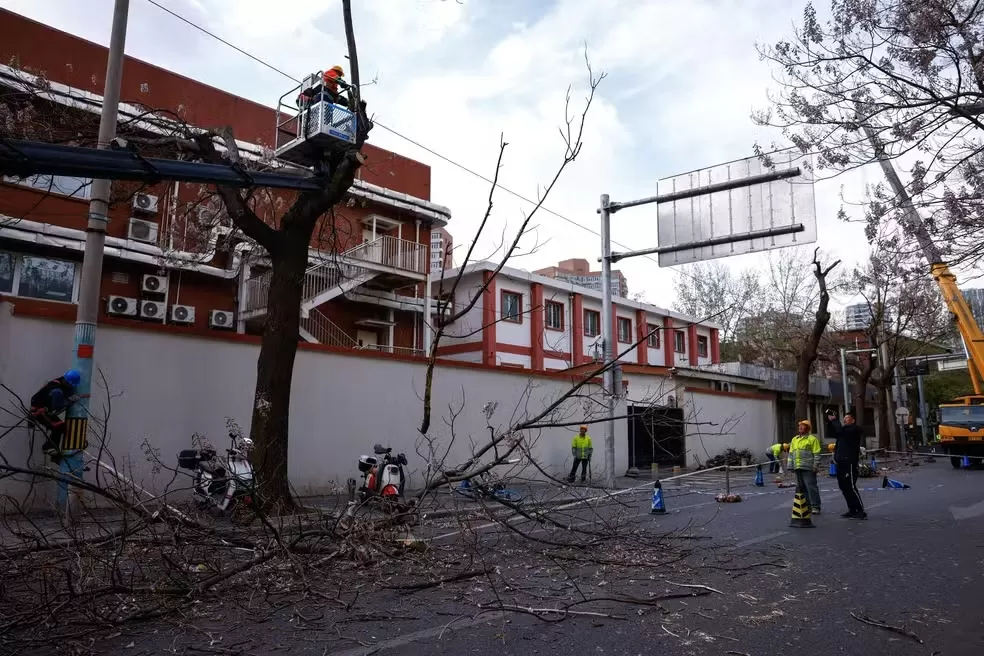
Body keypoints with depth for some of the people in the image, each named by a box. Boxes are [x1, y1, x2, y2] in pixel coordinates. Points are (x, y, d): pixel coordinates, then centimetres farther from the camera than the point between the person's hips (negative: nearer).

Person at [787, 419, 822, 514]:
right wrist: (790, 465, 14)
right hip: (798, 467, 7)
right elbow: (791, 453, 20)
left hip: (808, 467, -7)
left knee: (811, 487, -8)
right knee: (801, 487, 9)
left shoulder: (812, 439, -1)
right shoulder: (794, 439, 19)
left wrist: (815, 466, -12)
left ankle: (815, 507, -3)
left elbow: (816, 454, -5)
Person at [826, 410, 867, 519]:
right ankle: (852, 510, 19)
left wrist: (834, 420, -8)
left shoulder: (855, 428, -6)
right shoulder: (845, 429, 20)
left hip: (850, 462, -9)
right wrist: (830, 421, 9)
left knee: (850, 487, -10)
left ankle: (861, 511, -6)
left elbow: (841, 430, -20)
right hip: (841, 462, 9)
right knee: (843, 487, 11)